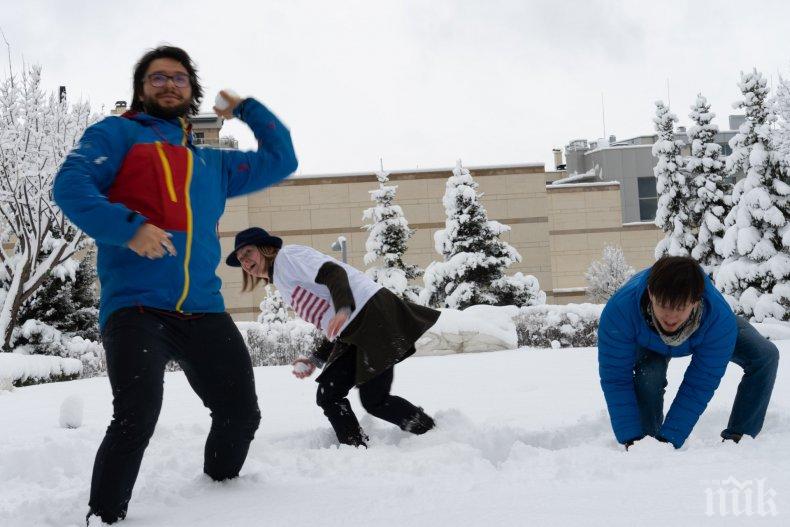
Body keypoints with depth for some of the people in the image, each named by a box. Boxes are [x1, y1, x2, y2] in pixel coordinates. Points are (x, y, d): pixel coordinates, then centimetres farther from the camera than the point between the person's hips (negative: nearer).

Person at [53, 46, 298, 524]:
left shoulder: (214, 162, 26)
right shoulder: (117, 135, 11)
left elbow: (282, 159, 33)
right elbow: (70, 184, -5)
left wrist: (246, 108, 29)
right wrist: (127, 226, -20)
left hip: (204, 310, 6)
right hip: (135, 305, -5)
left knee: (241, 414, 4)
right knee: (137, 415, -24)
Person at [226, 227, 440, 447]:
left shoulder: (286, 256, 3)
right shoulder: (285, 287, 28)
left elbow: (334, 272, -15)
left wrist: (343, 310, -32)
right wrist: (315, 360, 14)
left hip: (372, 314, -10)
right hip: (353, 334, 10)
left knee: (375, 401, -10)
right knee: (328, 396, 7)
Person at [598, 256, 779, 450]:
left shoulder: (720, 318, -46)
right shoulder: (619, 309, -47)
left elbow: (700, 385, -37)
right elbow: (615, 378, -37)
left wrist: (670, 438, -40)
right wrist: (630, 438, -40)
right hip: (649, 341, -1)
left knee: (765, 356, -17)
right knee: (648, 374, -32)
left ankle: (738, 437, -5)